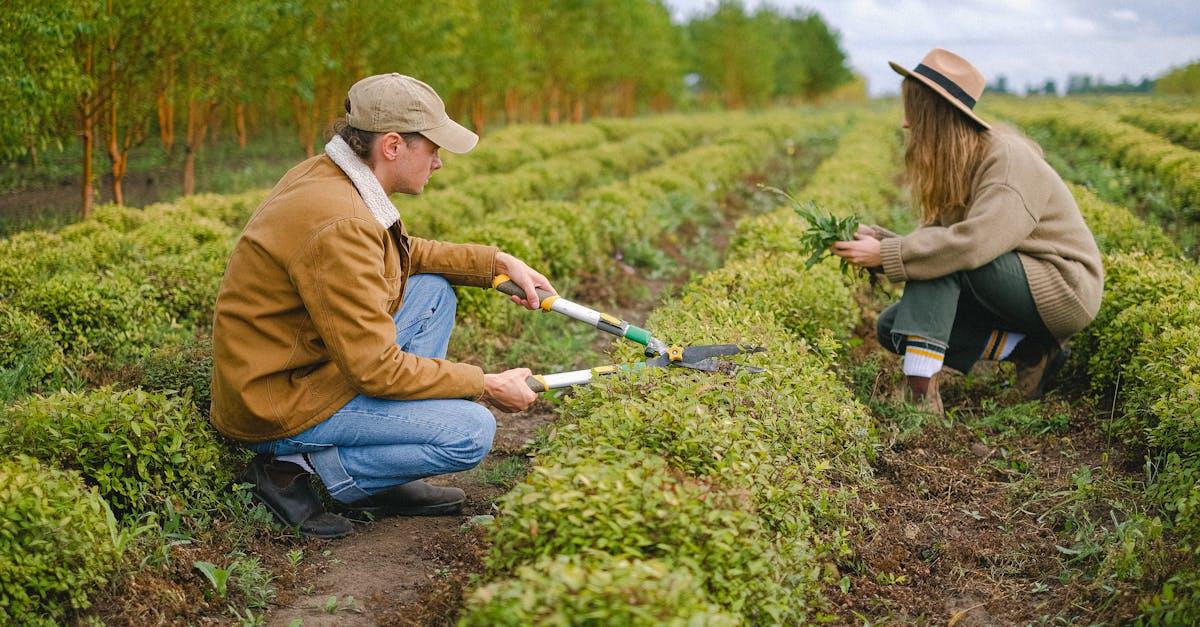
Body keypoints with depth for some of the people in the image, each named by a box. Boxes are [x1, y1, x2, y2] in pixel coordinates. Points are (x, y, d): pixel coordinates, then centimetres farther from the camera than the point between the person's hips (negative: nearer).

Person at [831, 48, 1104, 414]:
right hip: (1013, 292, 9)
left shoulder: (1008, 159, -21)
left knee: (943, 257, -29)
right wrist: (871, 237, -12)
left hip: (1065, 289, -9)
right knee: (892, 327, -3)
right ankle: (1027, 351, -3)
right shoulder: (955, 167, 5)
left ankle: (919, 390, -34)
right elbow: (926, 244, 3)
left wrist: (884, 254, -31)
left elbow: (973, 243, -36)